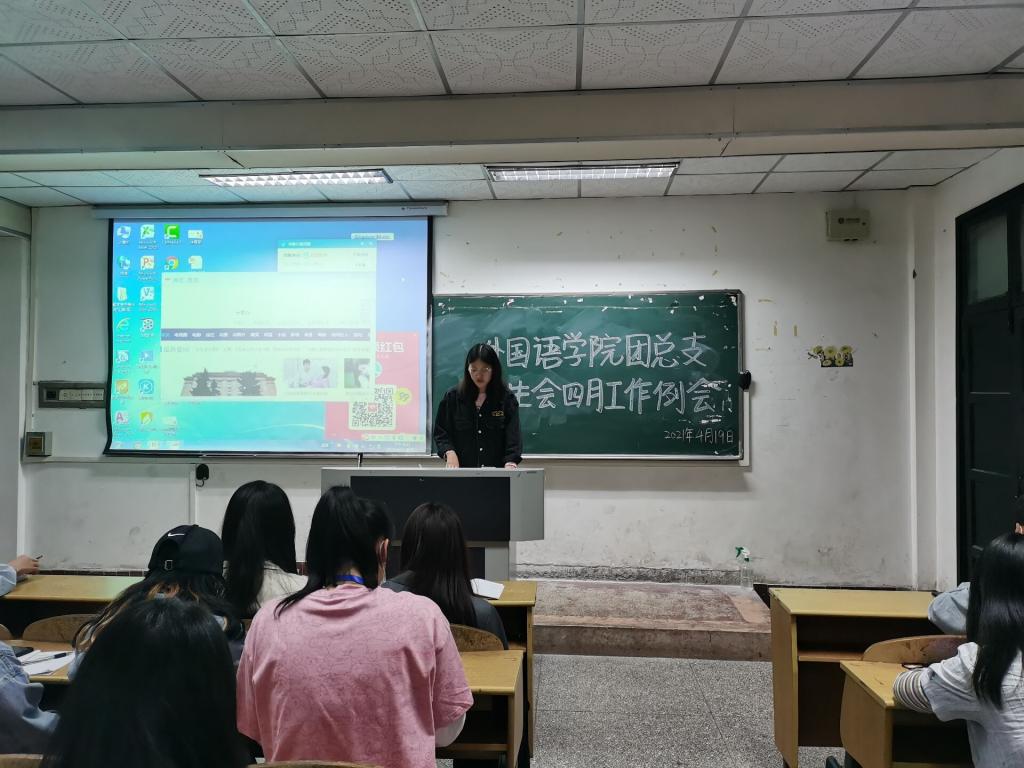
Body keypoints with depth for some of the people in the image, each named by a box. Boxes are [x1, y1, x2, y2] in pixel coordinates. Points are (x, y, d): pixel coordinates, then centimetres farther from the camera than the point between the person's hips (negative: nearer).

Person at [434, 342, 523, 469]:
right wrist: (450, 453, -13)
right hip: (461, 472, 1)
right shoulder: (452, 397, 3)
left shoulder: (507, 399, 0)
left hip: (496, 471, 0)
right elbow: (441, 433, 6)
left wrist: (510, 465, -23)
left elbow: (513, 438, -7)